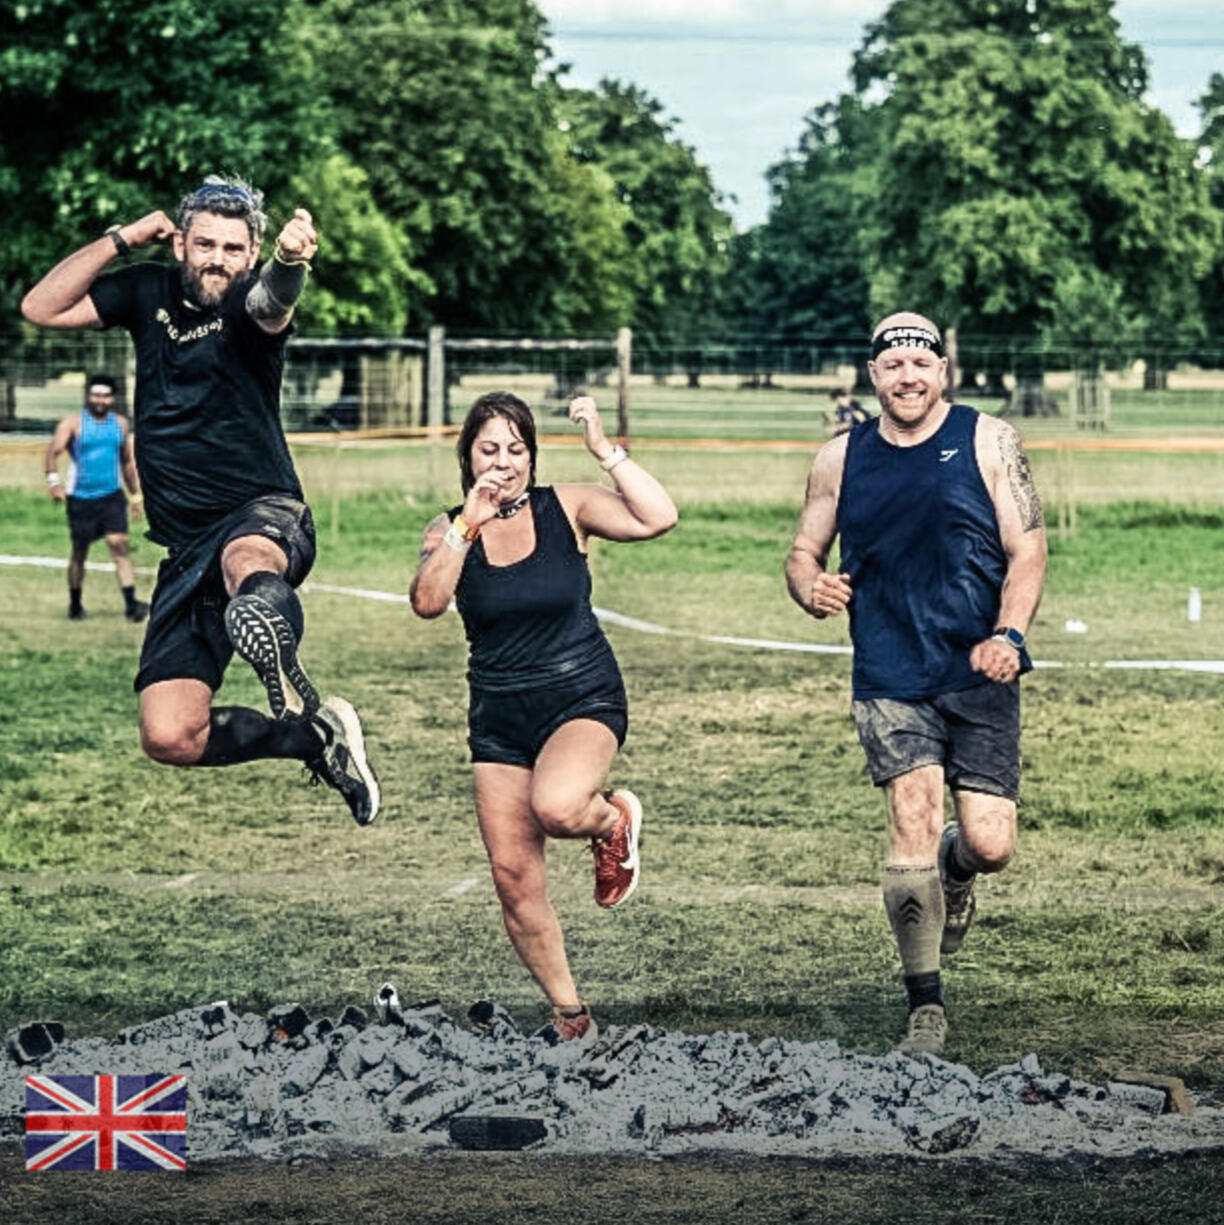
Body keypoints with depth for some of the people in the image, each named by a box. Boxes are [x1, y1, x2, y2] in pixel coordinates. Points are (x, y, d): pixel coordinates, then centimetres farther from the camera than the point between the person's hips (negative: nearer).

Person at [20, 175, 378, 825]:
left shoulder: (250, 302, -7)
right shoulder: (149, 291, 11)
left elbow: (272, 302, -32)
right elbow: (42, 308, 8)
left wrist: (290, 261, -56)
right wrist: (121, 237, 0)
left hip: (266, 517, -6)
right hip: (187, 550, 6)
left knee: (246, 562, -46)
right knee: (169, 738, -5)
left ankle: (296, 696, -54)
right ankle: (317, 738, 14)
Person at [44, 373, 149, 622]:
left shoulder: (120, 424, 9)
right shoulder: (73, 424, -4)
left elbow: (127, 461, 20)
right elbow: (53, 451, -16)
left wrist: (135, 493, 19)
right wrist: (53, 478, -33)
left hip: (112, 496, 2)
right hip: (81, 498, -2)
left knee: (119, 544, -13)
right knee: (79, 552, 7)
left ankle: (131, 603, -19)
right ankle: (75, 604, 23)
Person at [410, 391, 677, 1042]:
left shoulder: (566, 507, -4)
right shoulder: (450, 530, 1)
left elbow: (659, 518, -18)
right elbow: (427, 602, -18)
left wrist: (603, 449, -20)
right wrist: (469, 524, -24)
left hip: (583, 700, -3)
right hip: (498, 718, 4)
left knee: (554, 806, -34)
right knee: (513, 874, 1)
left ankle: (614, 820, 4)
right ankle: (571, 1017, 18)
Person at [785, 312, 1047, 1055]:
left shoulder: (988, 442, 2)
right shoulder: (842, 459, 9)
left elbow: (1027, 551, -1)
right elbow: (804, 553, 16)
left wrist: (1009, 636, -17)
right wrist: (812, 587, -8)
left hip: (979, 673, 0)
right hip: (890, 679, 1)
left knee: (991, 844, -5)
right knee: (914, 820, -15)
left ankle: (955, 870, 36)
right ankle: (926, 1006, -3)